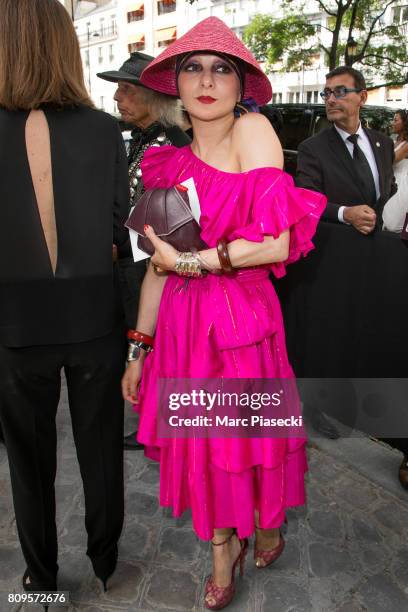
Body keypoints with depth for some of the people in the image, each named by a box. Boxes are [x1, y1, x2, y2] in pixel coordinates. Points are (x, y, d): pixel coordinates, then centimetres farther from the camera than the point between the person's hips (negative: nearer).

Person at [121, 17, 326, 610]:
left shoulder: (253, 130, -7)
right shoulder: (169, 164, 6)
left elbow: (276, 243, -18)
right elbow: (157, 265, 7)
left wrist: (189, 261, -13)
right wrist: (139, 349, 7)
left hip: (243, 318, -4)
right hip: (182, 321, 4)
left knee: (249, 431, 13)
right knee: (200, 436, 13)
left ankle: (268, 521, 48)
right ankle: (223, 548, 40)